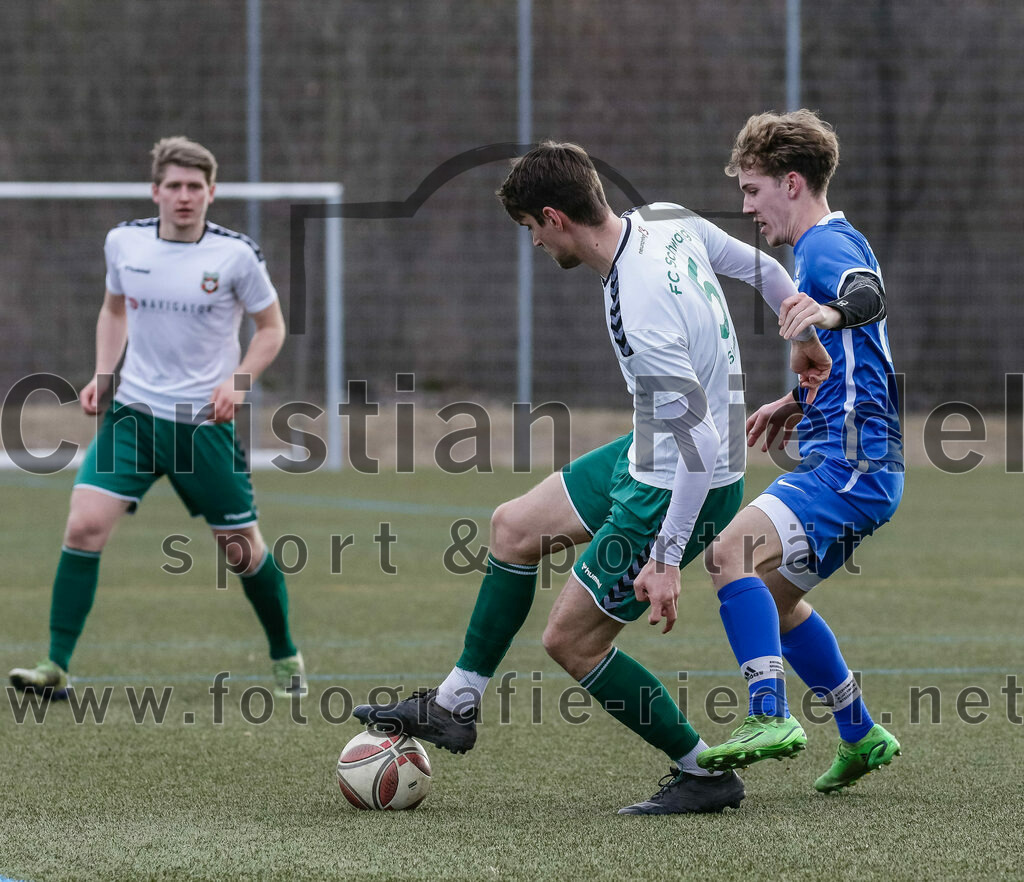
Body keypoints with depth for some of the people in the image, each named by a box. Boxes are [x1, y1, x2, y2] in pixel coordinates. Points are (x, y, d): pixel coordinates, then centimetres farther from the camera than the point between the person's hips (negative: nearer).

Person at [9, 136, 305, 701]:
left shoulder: (236, 254, -8)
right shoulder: (124, 242, 1)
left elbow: (271, 326, 4)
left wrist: (238, 380, -12)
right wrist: (102, 374, 6)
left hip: (206, 421, -2)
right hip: (133, 411, 2)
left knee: (240, 548, 4)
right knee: (84, 526, -15)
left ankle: (286, 658, 29)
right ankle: (56, 667, -10)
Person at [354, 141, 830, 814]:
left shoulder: (637, 318, -33)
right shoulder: (669, 221, -8)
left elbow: (701, 445, -31)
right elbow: (760, 266, 8)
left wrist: (666, 560, -25)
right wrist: (808, 335, 23)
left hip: (680, 490, -10)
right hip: (647, 457, 10)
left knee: (571, 638, -1)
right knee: (514, 526, 19)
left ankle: (704, 776, 10)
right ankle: (456, 706, 30)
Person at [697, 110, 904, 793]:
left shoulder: (826, 245, -12)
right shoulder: (834, 244, 22)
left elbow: (869, 295, -37)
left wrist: (833, 308, -58)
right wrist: (797, 403, 31)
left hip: (849, 462, -11)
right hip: (849, 462, 11)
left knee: (732, 554, -26)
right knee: (774, 597, 23)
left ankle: (772, 719, -35)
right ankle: (862, 737, 32)